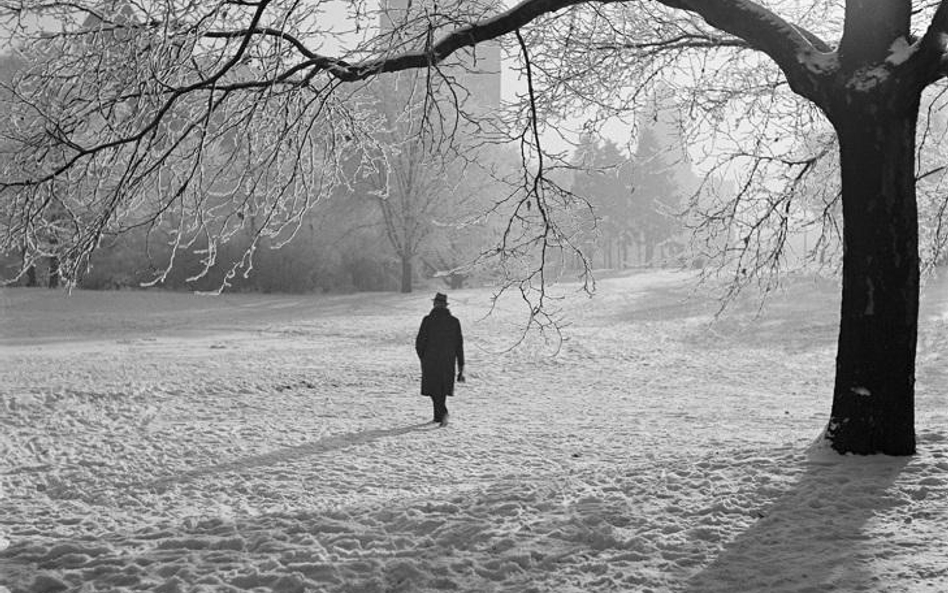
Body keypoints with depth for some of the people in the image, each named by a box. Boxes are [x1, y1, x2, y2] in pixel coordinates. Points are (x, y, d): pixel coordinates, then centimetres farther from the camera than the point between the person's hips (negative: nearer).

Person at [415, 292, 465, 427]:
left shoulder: (428, 320, -8)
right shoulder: (454, 321, 0)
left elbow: (420, 342, -5)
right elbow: (459, 346, 2)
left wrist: (422, 358, 13)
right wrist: (461, 367, 7)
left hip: (430, 361, -3)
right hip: (448, 362, 3)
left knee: (434, 389, 5)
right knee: (442, 388, 17)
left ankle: (443, 412, -15)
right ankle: (439, 416, 21)